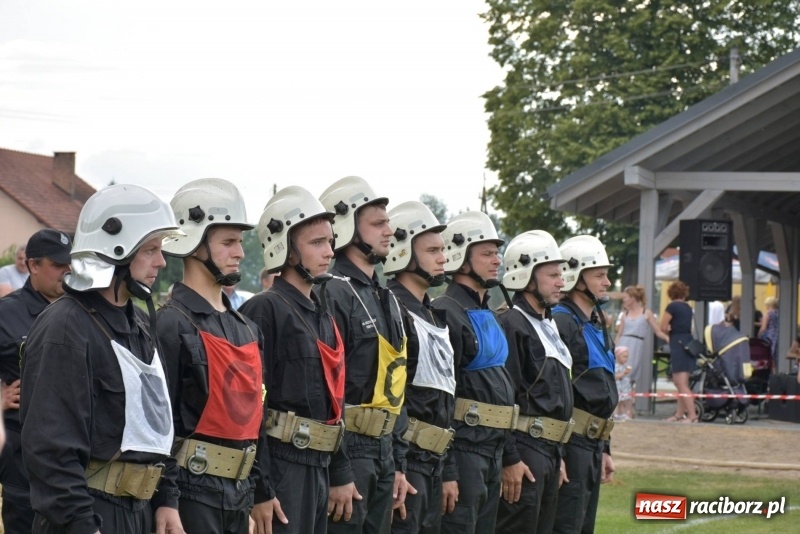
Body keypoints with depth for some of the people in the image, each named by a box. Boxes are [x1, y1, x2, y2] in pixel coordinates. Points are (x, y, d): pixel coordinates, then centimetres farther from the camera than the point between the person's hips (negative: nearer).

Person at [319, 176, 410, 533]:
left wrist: (398, 463, 17)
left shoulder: (386, 299, 15)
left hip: (383, 450, 9)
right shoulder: (334, 295, -13)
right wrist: (337, 473, -21)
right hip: (348, 449, -9)